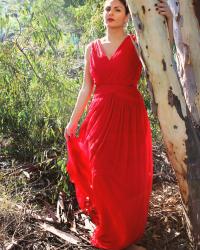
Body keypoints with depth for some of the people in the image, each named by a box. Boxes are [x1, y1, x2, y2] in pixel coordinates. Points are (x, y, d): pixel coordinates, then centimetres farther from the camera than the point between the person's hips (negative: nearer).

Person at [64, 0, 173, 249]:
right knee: (102, 176, 8)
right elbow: (86, 88, 12)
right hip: (100, 119, 3)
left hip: (130, 117, -2)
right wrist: (73, 121, 12)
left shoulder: (136, 43, 1)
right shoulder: (92, 48, 10)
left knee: (130, 177, 4)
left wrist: (168, 21, -34)